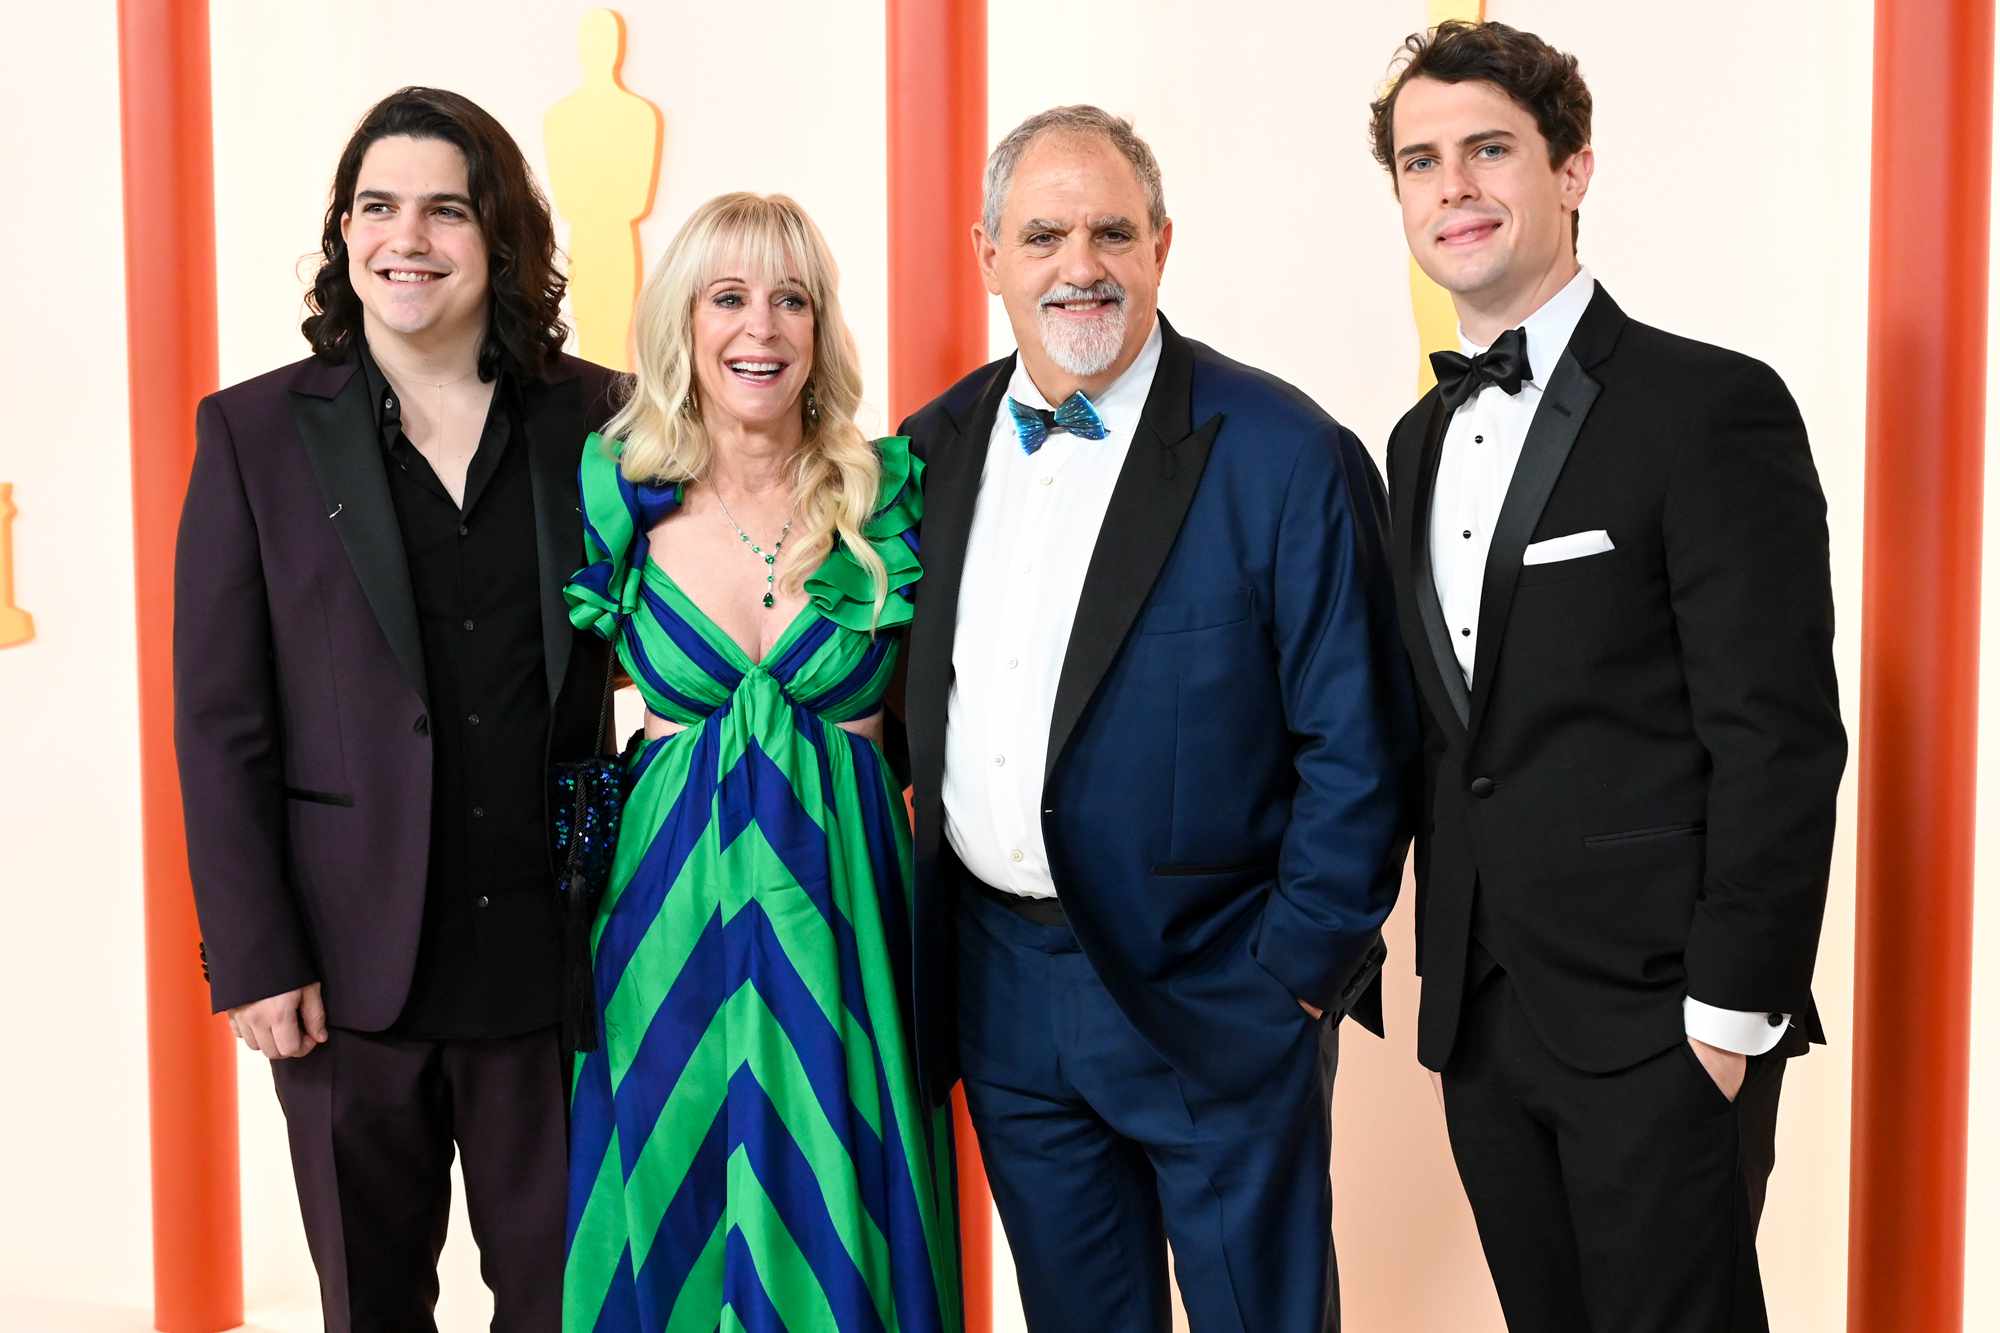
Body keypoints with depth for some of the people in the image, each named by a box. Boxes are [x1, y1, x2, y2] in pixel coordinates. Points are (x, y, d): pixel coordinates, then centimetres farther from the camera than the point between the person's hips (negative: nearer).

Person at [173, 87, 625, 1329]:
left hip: (550, 950, 1)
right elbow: (220, 721, -2)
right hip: (349, 963, 0)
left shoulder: (596, 419, 1)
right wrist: (254, 959, -7)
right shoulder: (256, 431, -1)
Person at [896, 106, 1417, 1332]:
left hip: (1216, 997, -5)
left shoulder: (1287, 458, -13)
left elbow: (1358, 748, -11)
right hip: (998, 989, 5)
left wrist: (1297, 971, -11)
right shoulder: (935, 448, 4)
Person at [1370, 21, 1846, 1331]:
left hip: (1657, 1017, -6)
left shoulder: (1712, 407, -10)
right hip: (1481, 1019, 7)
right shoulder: (1423, 439, 12)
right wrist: (1446, 974, 12)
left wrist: (1733, 1012, -15)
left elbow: (1780, 737, -14)